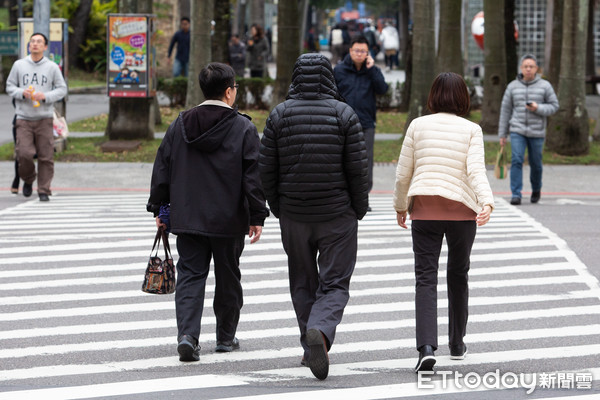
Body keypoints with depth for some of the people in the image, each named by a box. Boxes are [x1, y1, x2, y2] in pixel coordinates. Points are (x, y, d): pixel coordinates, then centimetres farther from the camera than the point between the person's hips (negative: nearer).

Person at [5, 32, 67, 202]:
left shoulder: (52, 67, 4)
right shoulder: (19, 65, 7)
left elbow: (62, 89, 6)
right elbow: (9, 86, 11)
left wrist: (45, 96, -11)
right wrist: (22, 93, -9)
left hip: (45, 118, 0)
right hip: (24, 118, 0)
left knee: (46, 156, -4)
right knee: (24, 153, -10)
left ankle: (44, 190, 6)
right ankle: (28, 180, 19)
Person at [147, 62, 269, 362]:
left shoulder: (180, 125, 3)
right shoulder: (243, 129, -7)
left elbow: (162, 169, 7)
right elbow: (254, 175, -9)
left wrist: (158, 208, 15)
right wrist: (257, 216, -3)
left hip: (187, 219, 2)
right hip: (229, 220, -2)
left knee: (190, 275, 3)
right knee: (227, 278, 13)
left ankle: (187, 335, -15)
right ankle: (226, 337, 24)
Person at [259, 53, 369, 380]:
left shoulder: (280, 114, -1)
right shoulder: (343, 114, -6)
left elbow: (266, 169, -1)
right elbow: (357, 168, -8)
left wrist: (277, 207, 13)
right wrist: (359, 209, 6)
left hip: (293, 217, 2)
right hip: (337, 215, -2)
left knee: (303, 283, 17)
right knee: (334, 284, 1)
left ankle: (311, 349, 19)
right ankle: (320, 332, -26)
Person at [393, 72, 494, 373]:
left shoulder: (418, 126, 3)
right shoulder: (471, 130, 0)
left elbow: (403, 173, 6)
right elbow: (476, 171, -15)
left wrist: (400, 207, 19)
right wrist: (487, 203, -23)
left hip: (424, 210, 0)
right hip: (462, 211, 0)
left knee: (426, 279, -3)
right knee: (458, 275, 19)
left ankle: (426, 346, -21)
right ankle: (457, 344, 29)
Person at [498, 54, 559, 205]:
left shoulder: (545, 86, 0)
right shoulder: (512, 87, 4)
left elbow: (554, 106, 2)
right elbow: (505, 111, 9)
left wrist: (538, 108, -17)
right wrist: (502, 134, 9)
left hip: (537, 132, 0)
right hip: (517, 131, 0)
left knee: (535, 163, 9)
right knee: (517, 160, -14)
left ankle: (536, 190, 35)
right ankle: (516, 195, -13)